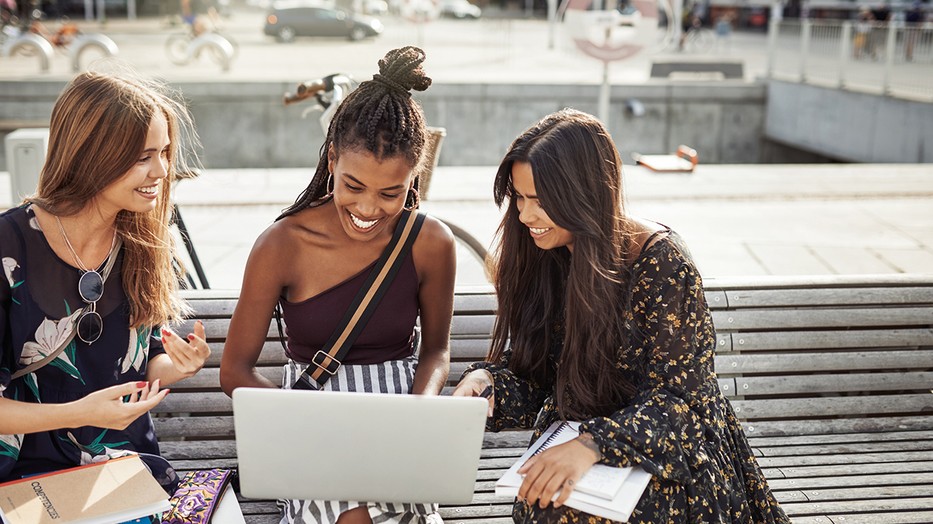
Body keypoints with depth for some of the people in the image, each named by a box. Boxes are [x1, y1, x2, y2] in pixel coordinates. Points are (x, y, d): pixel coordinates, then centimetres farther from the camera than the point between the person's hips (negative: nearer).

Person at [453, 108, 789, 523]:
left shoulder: (660, 262, -17)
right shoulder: (539, 260, 0)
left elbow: (673, 398, -18)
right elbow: (532, 375, 7)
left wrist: (591, 445, -33)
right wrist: (485, 380, -16)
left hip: (668, 456, -5)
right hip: (570, 447, 5)